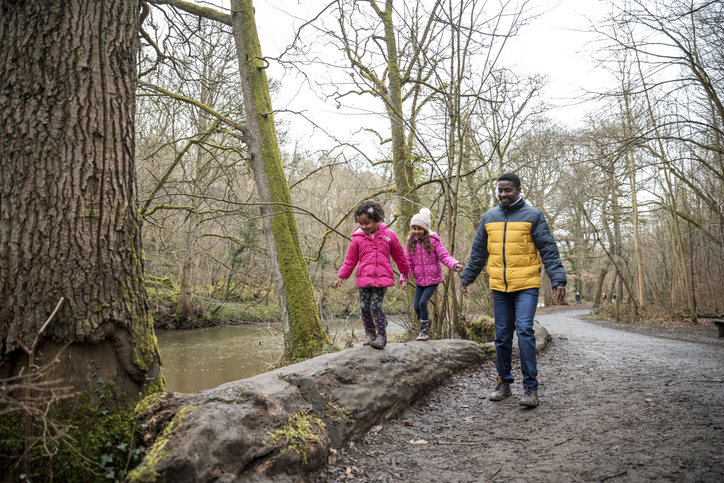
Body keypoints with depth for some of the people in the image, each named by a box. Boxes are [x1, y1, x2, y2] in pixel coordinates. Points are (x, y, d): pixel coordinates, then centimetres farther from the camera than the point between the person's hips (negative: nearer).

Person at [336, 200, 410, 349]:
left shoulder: (389, 235, 3)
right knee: (364, 307, 3)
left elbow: (399, 255, 15)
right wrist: (342, 276, 10)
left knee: (376, 306, -10)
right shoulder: (357, 238, 4)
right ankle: (370, 334, 21)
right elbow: (350, 259, 12)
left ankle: (382, 336, 5)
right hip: (364, 279, 2)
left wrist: (405, 271, 24)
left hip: (382, 278, -2)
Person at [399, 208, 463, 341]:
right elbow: (407, 262, 0)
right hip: (419, 280, 4)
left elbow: (444, 256, -13)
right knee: (416, 306, 4)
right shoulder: (410, 242, 0)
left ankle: (424, 330, 4)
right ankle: (423, 319, 36)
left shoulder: (433, 240, -9)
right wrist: (404, 279, -12)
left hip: (433, 279, -4)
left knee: (423, 302, -14)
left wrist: (454, 265, -32)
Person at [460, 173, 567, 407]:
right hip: (499, 287, 4)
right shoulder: (489, 217, 12)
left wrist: (558, 280, -13)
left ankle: (530, 387, -4)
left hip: (526, 285, -4)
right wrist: (467, 278, 19)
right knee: (502, 336, 8)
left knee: (525, 331, -13)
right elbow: (478, 253, 19)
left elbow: (549, 250, -4)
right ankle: (504, 383, 21)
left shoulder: (533, 216, -1)